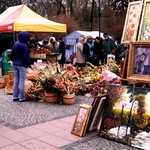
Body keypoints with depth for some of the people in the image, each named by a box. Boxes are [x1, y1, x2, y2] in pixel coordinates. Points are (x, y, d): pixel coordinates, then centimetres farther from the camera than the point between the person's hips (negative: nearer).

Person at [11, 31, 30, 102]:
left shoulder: (15, 44, 5)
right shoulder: (24, 46, -16)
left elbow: (12, 54, 10)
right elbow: (26, 57, -19)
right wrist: (28, 63, -4)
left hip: (15, 64, 7)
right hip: (22, 65, -7)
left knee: (16, 80, 13)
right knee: (22, 81, -1)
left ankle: (15, 97, 18)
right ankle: (21, 98, 4)